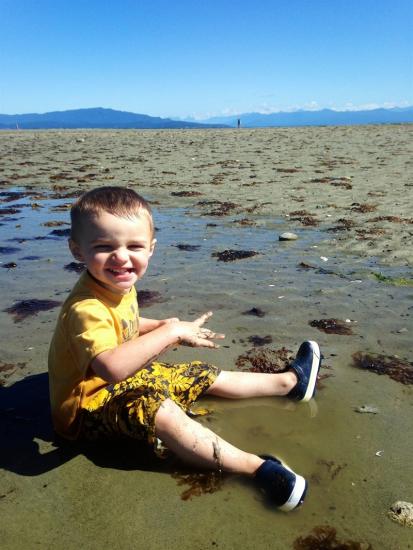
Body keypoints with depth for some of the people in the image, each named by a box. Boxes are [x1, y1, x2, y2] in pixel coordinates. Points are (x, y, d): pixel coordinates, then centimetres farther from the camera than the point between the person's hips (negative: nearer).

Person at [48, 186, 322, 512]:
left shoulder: (119, 285, -3)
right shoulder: (86, 309, -34)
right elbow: (112, 367, -51)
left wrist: (159, 327, -1)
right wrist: (170, 332, -42)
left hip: (130, 380, 9)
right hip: (88, 408, -9)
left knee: (207, 377, 10)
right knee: (161, 412, -39)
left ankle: (290, 382, 23)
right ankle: (257, 467, -37)